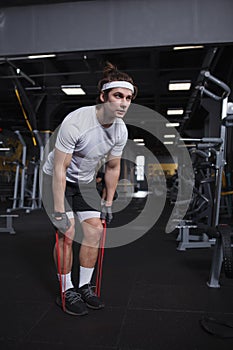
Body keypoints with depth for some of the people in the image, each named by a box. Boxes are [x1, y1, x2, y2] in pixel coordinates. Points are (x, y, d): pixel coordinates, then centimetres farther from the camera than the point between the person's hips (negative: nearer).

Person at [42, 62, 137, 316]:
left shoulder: (120, 130, -12)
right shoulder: (75, 122, -32)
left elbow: (112, 168, 2)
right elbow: (60, 169, -28)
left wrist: (108, 204, 5)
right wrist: (59, 211, -25)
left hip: (85, 181, 6)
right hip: (56, 179, -5)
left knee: (95, 228, -2)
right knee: (67, 233, -11)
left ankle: (85, 287, 15)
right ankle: (67, 292, 8)